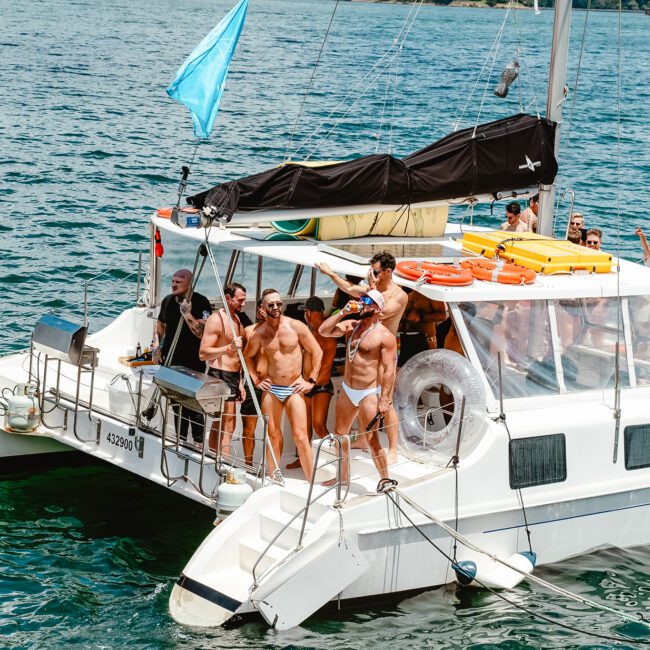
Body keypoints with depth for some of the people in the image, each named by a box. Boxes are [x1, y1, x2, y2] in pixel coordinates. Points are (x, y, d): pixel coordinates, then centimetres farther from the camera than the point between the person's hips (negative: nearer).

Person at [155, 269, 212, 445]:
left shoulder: (201, 303, -12)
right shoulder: (168, 301, 7)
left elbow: (202, 333, -21)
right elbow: (160, 326, 23)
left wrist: (188, 314, -30)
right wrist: (156, 347, 9)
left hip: (193, 364, -6)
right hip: (171, 362, 6)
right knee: (177, 404, 14)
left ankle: (198, 442, -3)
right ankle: (180, 440, 24)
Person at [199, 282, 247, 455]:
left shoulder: (237, 319, 16)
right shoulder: (216, 319, -12)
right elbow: (203, 353, -18)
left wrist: (239, 382, 23)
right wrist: (229, 348, -29)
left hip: (234, 376, 9)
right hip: (220, 375, -9)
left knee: (219, 425, 12)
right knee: (227, 426, -13)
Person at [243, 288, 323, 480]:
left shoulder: (296, 326, -5)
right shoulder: (259, 333, 1)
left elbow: (317, 352, 1)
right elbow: (248, 356, 19)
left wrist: (311, 381, -2)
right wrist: (256, 379, 9)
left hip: (294, 389, -2)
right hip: (271, 389, 3)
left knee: (300, 436, -9)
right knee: (272, 435, 7)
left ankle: (312, 482, -5)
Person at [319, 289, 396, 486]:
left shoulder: (384, 335, -13)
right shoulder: (350, 326, 7)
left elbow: (389, 371, -16)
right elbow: (323, 331, 0)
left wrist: (384, 400, -21)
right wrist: (342, 313, -8)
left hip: (368, 394, -7)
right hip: (347, 390, 7)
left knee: (372, 441, -7)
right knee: (340, 434, 17)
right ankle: (343, 476, 32)